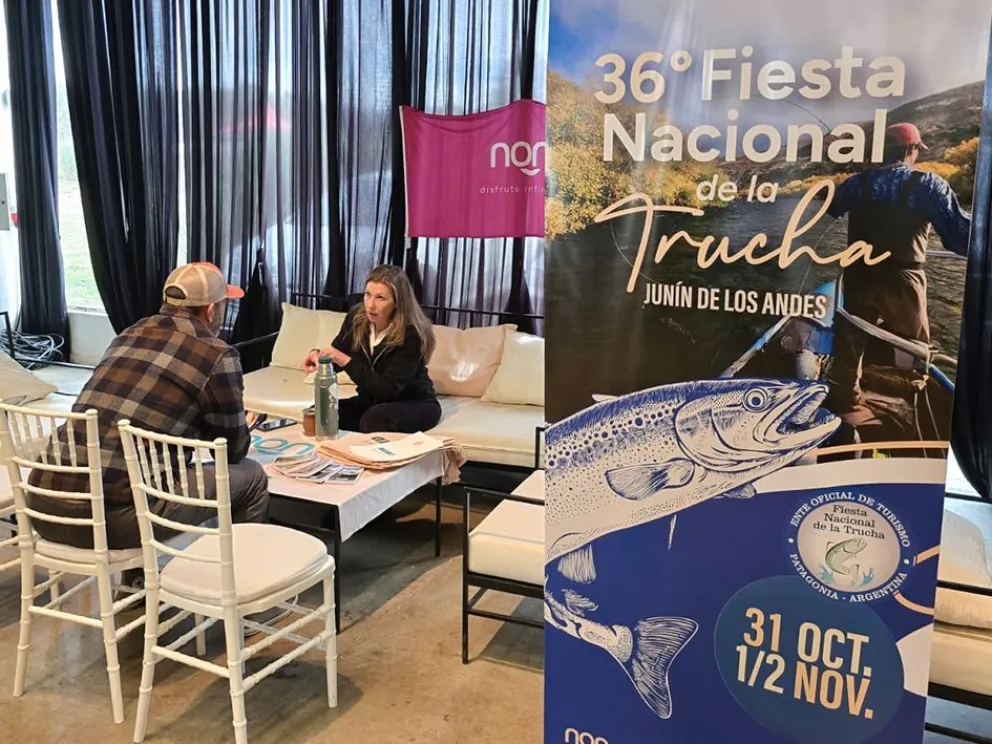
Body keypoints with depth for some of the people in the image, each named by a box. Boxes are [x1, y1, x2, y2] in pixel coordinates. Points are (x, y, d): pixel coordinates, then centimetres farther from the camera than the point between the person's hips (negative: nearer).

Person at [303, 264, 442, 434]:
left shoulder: (412, 334, -25)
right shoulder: (356, 317, -8)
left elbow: (388, 388, -29)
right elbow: (336, 358, 8)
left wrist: (347, 362, -34)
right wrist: (318, 355, -16)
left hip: (415, 404, -5)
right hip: (372, 400, 5)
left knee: (373, 420, -36)